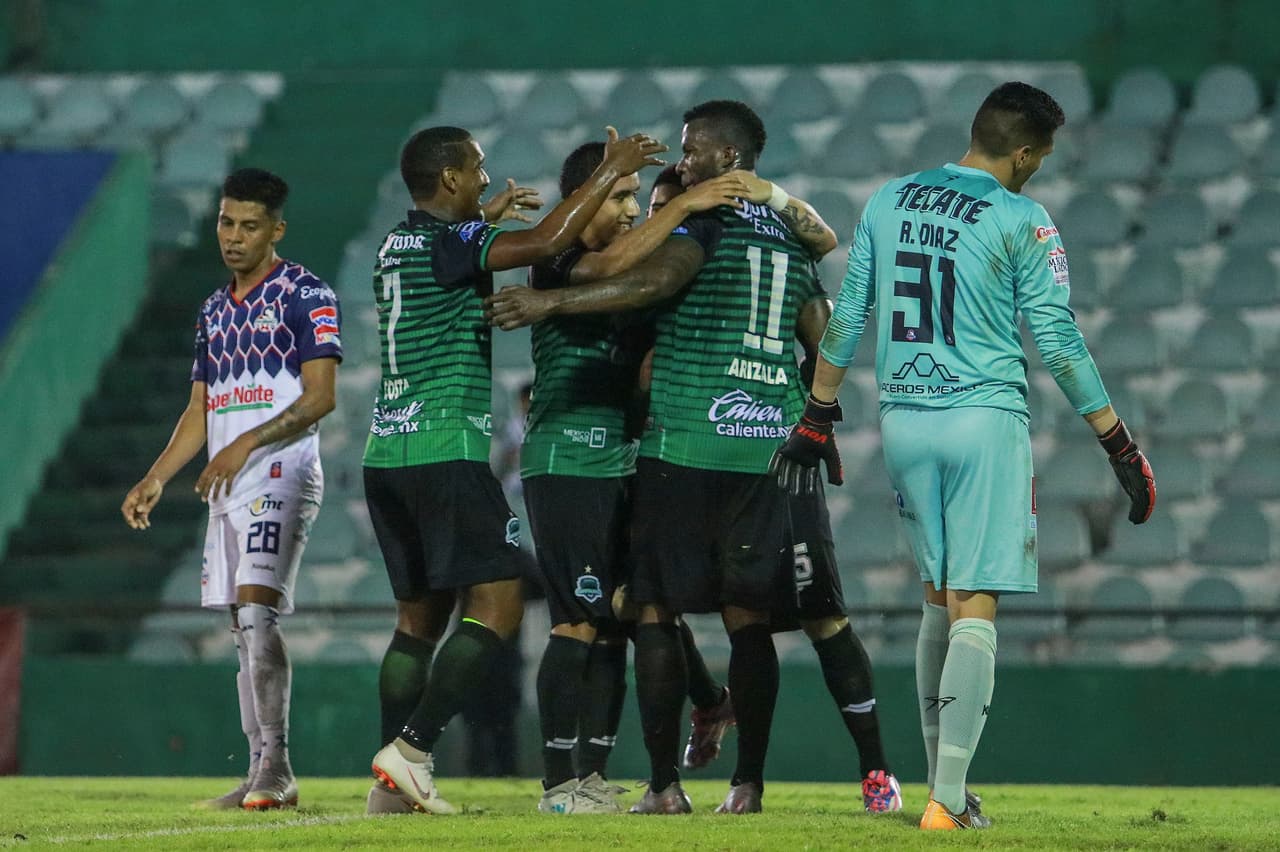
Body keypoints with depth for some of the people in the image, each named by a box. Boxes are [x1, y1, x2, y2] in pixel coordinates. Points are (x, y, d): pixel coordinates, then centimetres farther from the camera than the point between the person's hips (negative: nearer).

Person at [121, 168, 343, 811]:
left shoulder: (305, 295, -3)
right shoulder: (214, 311, 20)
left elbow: (320, 397, -11)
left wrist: (248, 444, -19)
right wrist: (155, 479, 13)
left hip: (280, 474, -8)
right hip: (227, 488, 8)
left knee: (256, 610, -19)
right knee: (244, 628, 4)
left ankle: (276, 766, -18)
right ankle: (263, 776, 4)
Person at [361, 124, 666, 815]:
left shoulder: (396, 246, 15)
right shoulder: (447, 241, -10)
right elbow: (546, 242, -21)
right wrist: (611, 171, -11)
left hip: (387, 451, 9)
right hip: (444, 448, -9)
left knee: (420, 611, 13)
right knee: (497, 599, -7)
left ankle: (390, 782, 7)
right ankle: (412, 747, -17)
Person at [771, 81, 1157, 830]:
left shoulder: (889, 201, 8)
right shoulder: (1022, 222, -7)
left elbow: (848, 315, 11)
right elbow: (1058, 343, -8)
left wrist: (819, 415, 19)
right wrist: (1120, 445, -3)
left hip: (903, 422, 5)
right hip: (986, 420, -5)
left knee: (939, 600, 17)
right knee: (975, 609, -5)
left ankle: (943, 787, 18)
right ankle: (948, 801, -14)